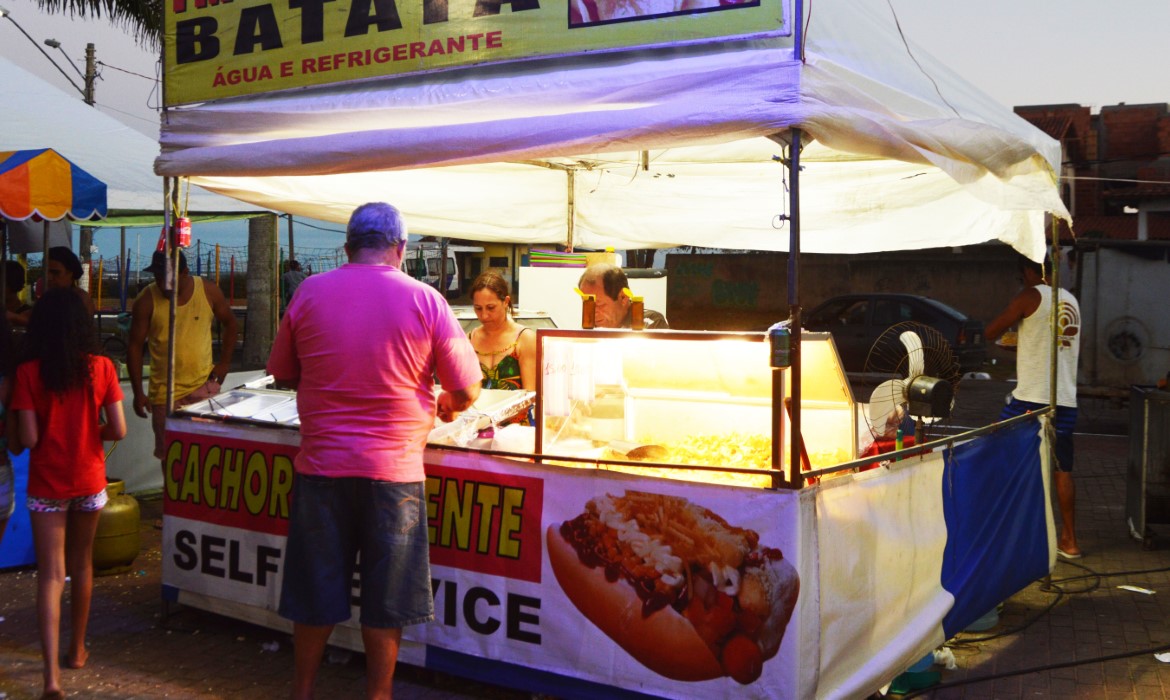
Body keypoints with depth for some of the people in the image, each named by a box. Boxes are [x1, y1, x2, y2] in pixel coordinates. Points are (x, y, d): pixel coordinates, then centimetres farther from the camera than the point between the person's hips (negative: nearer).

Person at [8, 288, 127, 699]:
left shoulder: (29, 373, -11)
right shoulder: (101, 368, -8)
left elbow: (27, 438, -13)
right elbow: (118, 431, -9)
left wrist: (50, 431, 8)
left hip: (46, 484, -2)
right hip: (89, 480, 2)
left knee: (50, 575, 0)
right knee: (81, 565, 20)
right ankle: (77, 650, 34)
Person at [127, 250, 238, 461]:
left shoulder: (208, 291, -4)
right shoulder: (146, 300, -7)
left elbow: (229, 323, 12)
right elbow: (135, 346, -2)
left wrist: (225, 362, 3)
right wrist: (138, 392, -5)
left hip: (204, 383, 0)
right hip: (164, 391, 0)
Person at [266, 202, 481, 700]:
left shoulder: (310, 293, 0)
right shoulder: (424, 299, -5)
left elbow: (283, 374, 11)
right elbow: (467, 391, -4)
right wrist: (444, 405, 18)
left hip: (322, 463, 2)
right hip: (393, 469, -2)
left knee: (315, 591, 16)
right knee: (385, 601, 11)